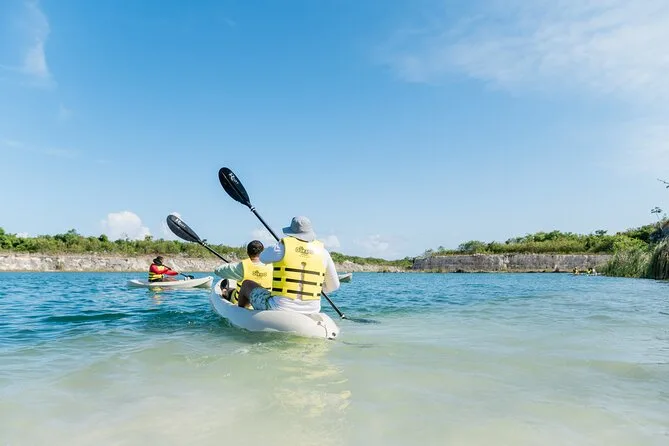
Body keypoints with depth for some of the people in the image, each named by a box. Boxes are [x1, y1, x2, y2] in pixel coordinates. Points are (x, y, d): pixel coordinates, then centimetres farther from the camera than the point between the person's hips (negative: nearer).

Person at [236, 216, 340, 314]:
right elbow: (334, 286, 8)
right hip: (311, 311, 3)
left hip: (279, 308, -3)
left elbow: (263, 258, 13)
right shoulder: (322, 252, 1)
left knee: (247, 284, 24)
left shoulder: (283, 247, -9)